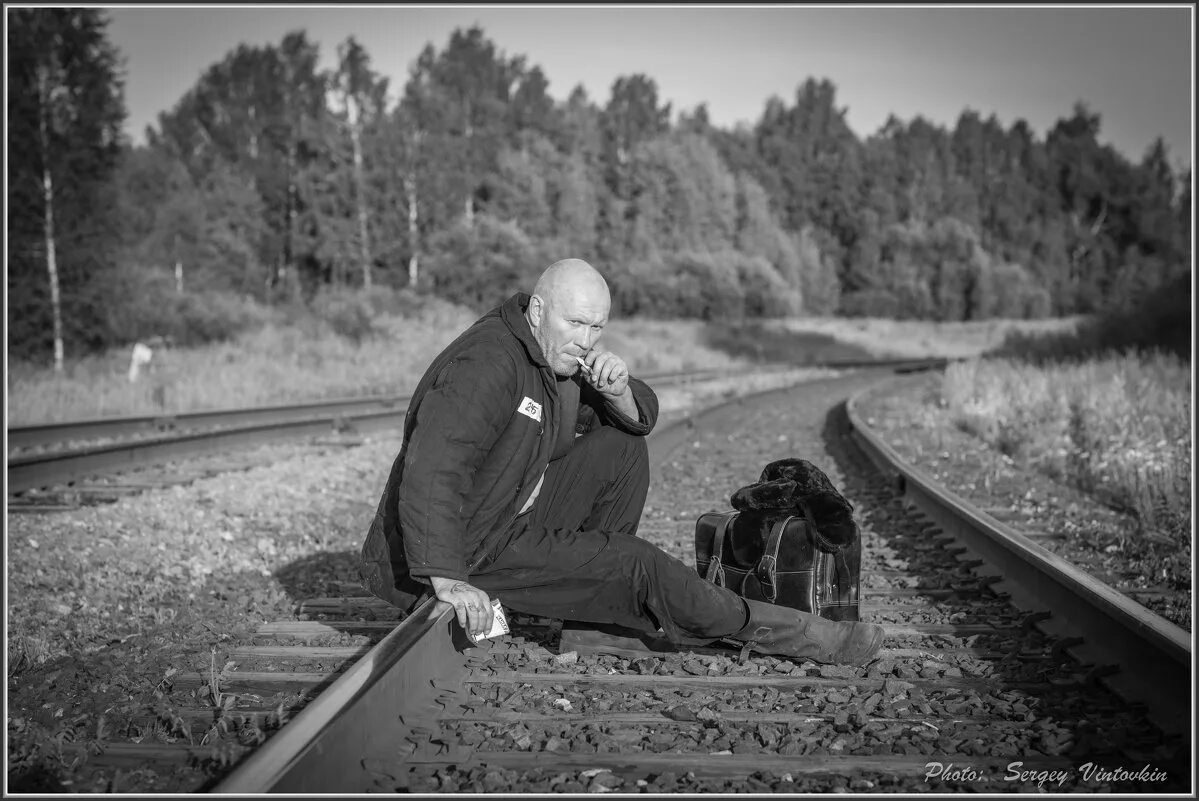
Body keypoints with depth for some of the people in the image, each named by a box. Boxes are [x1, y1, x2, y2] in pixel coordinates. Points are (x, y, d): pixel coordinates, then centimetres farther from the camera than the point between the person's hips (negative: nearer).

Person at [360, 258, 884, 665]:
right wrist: (447, 580, -45)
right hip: (456, 555, -9)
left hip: (507, 523, 9)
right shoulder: (488, 362, -25)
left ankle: (595, 602, 5)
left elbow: (641, 419, 11)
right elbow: (432, 470, -37)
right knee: (636, 567, -16)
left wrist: (617, 391, -13)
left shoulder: (562, 356, 4)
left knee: (622, 448, 1)